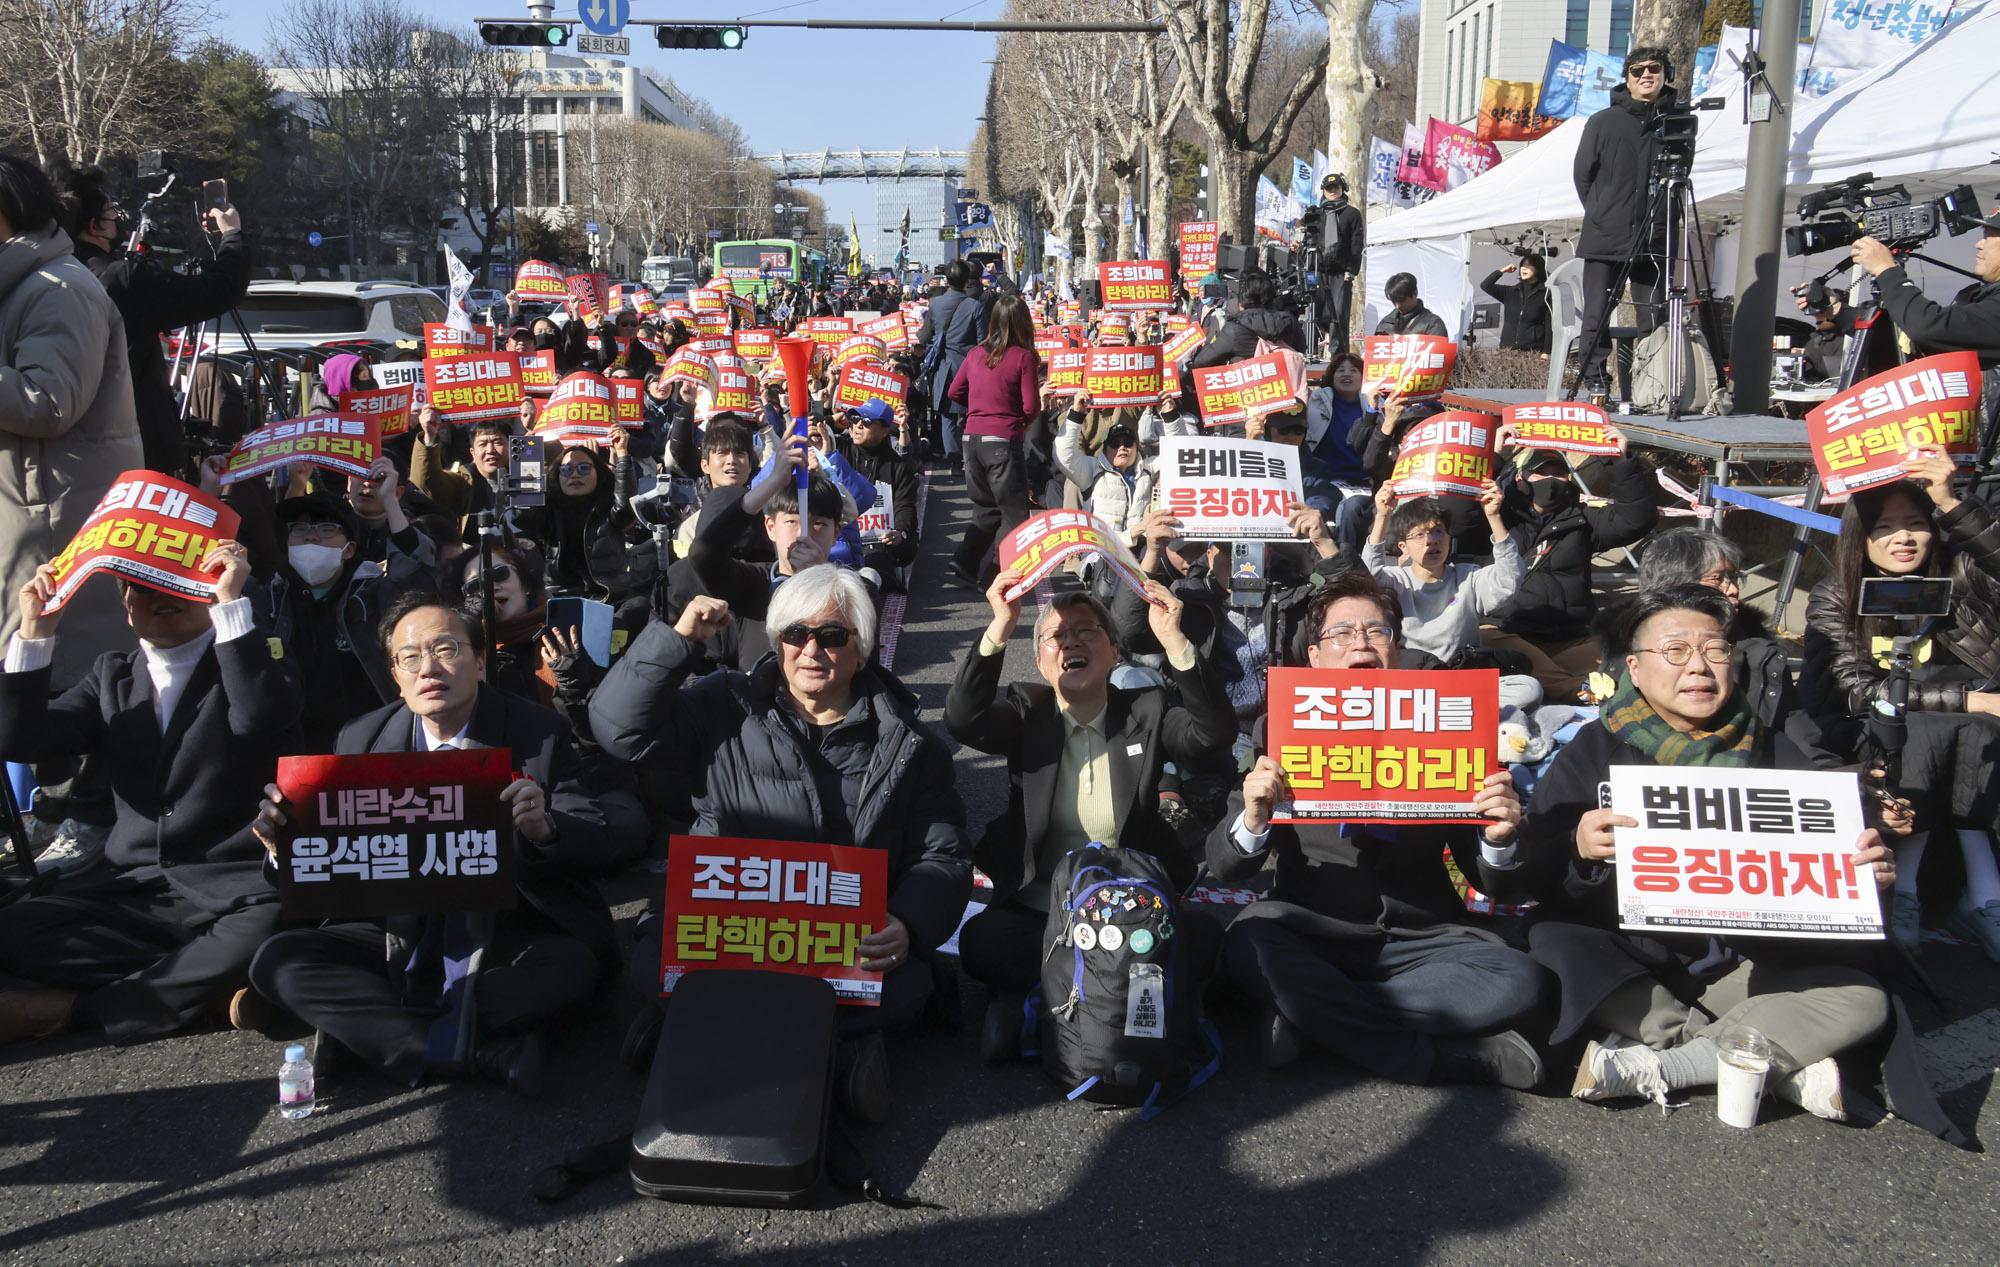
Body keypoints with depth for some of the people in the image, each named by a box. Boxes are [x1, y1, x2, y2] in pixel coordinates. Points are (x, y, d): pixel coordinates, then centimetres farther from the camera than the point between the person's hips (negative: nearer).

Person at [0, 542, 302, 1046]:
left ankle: (68, 1007, -20)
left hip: (235, 890, -4)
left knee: (267, 935, -36)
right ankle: (206, 985, -20)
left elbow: (259, 717, -21)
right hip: (132, 887, 4)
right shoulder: (112, 676, 18)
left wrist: (232, 602, -21)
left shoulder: (257, 662, 4)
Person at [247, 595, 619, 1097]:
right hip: (401, 936, 3)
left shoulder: (540, 734, -3)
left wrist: (544, 829, -31)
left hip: (509, 936, -3)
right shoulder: (361, 740, 5)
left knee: (572, 965, -33)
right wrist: (286, 838, -19)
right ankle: (488, 1053, -31)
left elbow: (596, 842, -8)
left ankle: (365, 1030, -23)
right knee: (278, 959, -20)